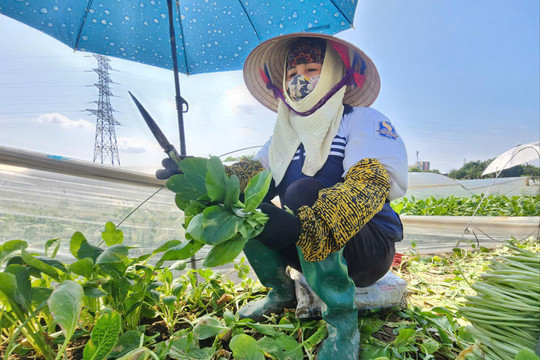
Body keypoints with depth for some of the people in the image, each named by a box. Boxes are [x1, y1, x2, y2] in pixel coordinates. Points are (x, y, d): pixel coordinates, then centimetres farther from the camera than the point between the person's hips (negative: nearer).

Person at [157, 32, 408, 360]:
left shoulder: (363, 120, -8)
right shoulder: (286, 135, 11)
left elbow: (370, 181, -26)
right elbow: (255, 170, -3)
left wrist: (303, 224, -43)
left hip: (368, 247, -5)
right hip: (314, 249, 6)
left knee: (303, 191, -31)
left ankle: (343, 321, -18)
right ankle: (282, 292, 7)